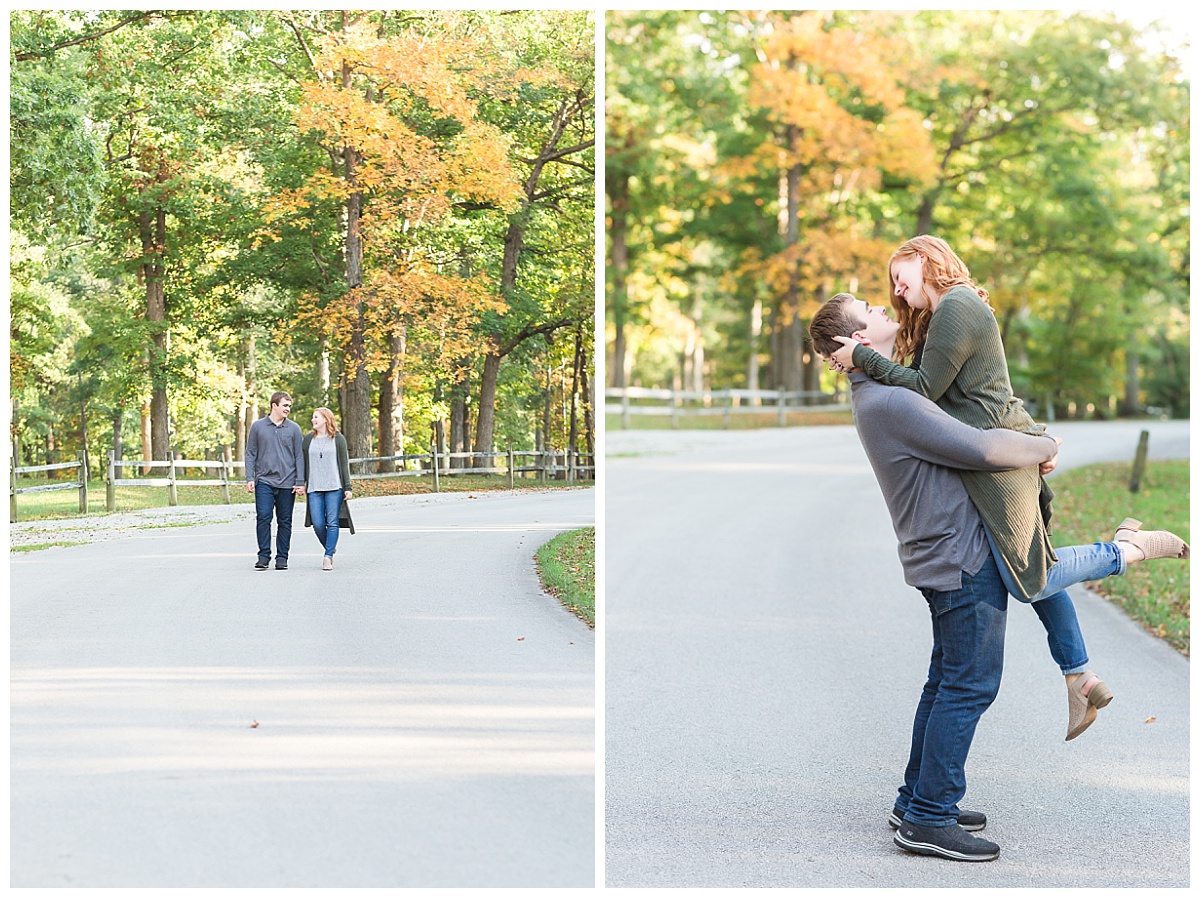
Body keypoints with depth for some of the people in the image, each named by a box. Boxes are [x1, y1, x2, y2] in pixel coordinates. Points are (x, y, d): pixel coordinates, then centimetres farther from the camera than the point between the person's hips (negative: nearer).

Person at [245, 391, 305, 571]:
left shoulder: (294, 428, 7)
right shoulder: (258, 426, 6)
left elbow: (299, 456, 7)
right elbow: (250, 453, 8)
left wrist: (300, 482, -1)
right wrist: (249, 478, -1)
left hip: (287, 482, 1)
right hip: (264, 481, -1)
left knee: (284, 522, 4)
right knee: (263, 518, -11)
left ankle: (282, 558, 11)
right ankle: (264, 556, -4)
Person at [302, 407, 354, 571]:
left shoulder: (338, 439, 5)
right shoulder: (307, 439, 12)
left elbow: (344, 464, 4)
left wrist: (347, 488, -1)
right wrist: (301, 483, 7)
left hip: (334, 487, -2)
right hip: (314, 488, 2)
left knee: (332, 522, -6)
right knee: (318, 524, -4)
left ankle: (328, 557, -2)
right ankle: (330, 548, 20)